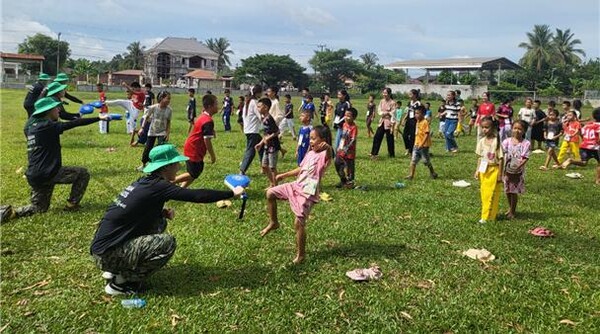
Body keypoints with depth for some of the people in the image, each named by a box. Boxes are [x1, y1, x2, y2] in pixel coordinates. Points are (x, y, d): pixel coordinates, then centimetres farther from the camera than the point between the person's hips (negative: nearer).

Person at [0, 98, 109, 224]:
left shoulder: (30, 126, 10)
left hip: (34, 176, 8)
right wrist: (99, 118, -13)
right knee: (83, 174, 7)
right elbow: (74, 123, -15)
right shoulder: (48, 126, -13)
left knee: (39, 208, 23)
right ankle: (72, 205, 9)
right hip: (48, 173, -8)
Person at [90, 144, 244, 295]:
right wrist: (232, 193, -8)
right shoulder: (158, 186, -17)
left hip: (105, 243, 9)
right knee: (168, 243, -15)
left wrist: (162, 212, 4)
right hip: (107, 254, -9)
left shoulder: (145, 182, 8)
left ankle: (117, 270, 16)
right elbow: (197, 195, -17)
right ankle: (121, 282, -3)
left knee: (159, 223, 14)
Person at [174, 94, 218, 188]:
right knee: (193, 175, 1)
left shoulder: (203, 116, 8)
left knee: (199, 169, 19)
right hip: (194, 150, -10)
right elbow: (207, 140, -23)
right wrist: (212, 156, -15)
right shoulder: (208, 121, -22)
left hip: (191, 148, 10)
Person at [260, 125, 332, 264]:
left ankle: (301, 254, 11)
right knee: (270, 193, 7)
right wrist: (283, 175, 24)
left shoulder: (323, 156, -13)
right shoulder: (310, 153, 11)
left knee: (299, 222, -8)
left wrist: (328, 147, -58)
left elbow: (329, 155, -39)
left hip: (307, 193, -8)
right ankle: (273, 222, 23)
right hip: (296, 186, 8)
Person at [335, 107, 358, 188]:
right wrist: (339, 147, 16)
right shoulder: (345, 124, 7)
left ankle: (350, 183, 19)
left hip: (349, 152, -8)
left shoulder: (354, 127, -17)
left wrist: (346, 148, -28)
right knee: (337, 164, 13)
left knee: (349, 167, 3)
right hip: (341, 150, 8)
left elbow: (353, 140, -22)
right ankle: (343, 181, 30)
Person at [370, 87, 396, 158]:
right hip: (382, 122, 6)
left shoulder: (392, 103, -10)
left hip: (388, 123, -5)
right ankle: (374, 153, 8)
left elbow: (393, 114, -13)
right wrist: (387, 113, -15)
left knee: (390, 139, 3)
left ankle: (391, 154, 18)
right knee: (377, 137, 1)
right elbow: (379, 111, 2)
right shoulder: (382, 101, 8)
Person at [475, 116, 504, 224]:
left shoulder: (497, 141, -14)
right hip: (483, 170, 6)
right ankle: (486, 213, 24)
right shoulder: (481, 141, 3)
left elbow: (501, 159, -12)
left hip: (494, 170, -6)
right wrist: (477, 170, 6)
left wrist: (500, 174, -12)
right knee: (484, 193, 12)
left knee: (491, 194, -1)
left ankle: (488, 216, 6)